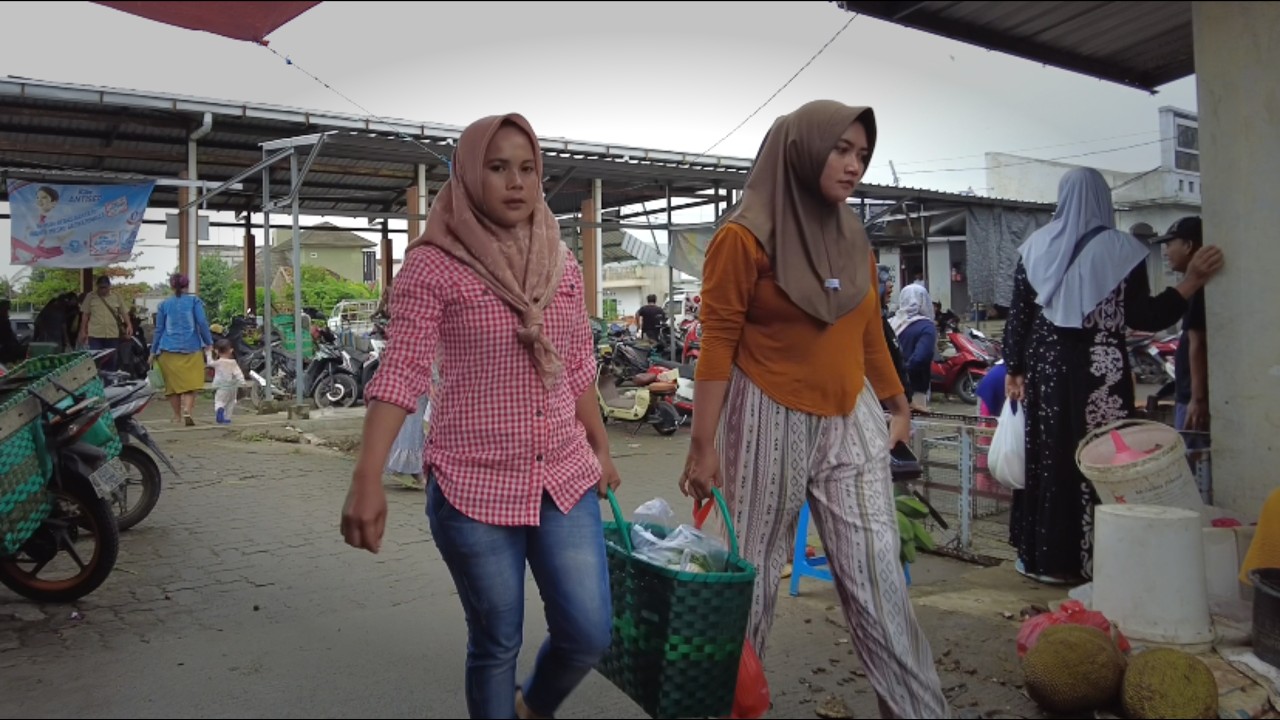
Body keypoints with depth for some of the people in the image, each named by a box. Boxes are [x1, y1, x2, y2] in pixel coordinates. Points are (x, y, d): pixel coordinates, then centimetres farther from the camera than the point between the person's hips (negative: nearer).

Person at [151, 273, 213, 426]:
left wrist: (154, 351, 16)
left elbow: (159, 329, 10)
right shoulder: (194, 301, 3)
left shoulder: (164, 305, 8)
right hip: (191, 349, -1)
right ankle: (187, 410, -22)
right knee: (191, 383, -2)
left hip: (168, 350, 1)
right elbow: (202, 323, -6)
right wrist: (209, 342, 2)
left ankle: (177, 416, 13)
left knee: (173, 384, 8)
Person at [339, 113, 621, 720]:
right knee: (496, 644, 8)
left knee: (590, 634, 6)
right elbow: (400, 375, -15)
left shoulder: (561, 264, 7)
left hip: (565, 478, 5)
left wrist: (601, 449, 19)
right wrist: (367, 480, -23)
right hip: (474, 487, -4)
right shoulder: (433, 266, -8)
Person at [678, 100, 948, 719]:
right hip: (770, 423, -5)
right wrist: (703, 444, -14)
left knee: (879, 577, 3)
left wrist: (900, 407, 21)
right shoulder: (745, 236, -9)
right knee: (753, 575, 7)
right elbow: (717, 344, -11)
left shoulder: (853, 238, 10)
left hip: (851, 423, 5)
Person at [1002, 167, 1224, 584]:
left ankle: (1044, 556, 17)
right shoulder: (1120, 249, -5)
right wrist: (1191, 283, -2)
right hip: (1101, 372, -2)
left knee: (1046, 459, 10)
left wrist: (1014, 369, 9)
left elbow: (1018, 314, 3)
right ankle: (1091, 558, 9)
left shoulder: (1035, 246, 3)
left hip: (1046, 369, 3)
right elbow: (1142, 317, -6)